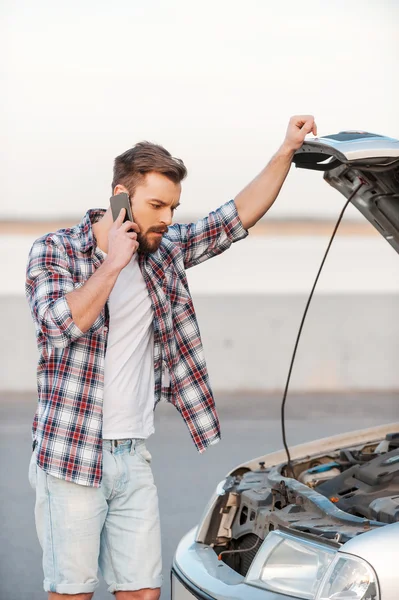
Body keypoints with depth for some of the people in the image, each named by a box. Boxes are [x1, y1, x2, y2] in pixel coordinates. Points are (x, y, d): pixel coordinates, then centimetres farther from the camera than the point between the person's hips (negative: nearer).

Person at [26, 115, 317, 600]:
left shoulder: (164, 252, 10)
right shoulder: (54, 251, -5)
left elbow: (238, 217, 13)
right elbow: (62, 322, -21)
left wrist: (287, 151, 6)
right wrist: (114, 263, -17)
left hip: (132, 456, 5)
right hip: (70, 458, -5)